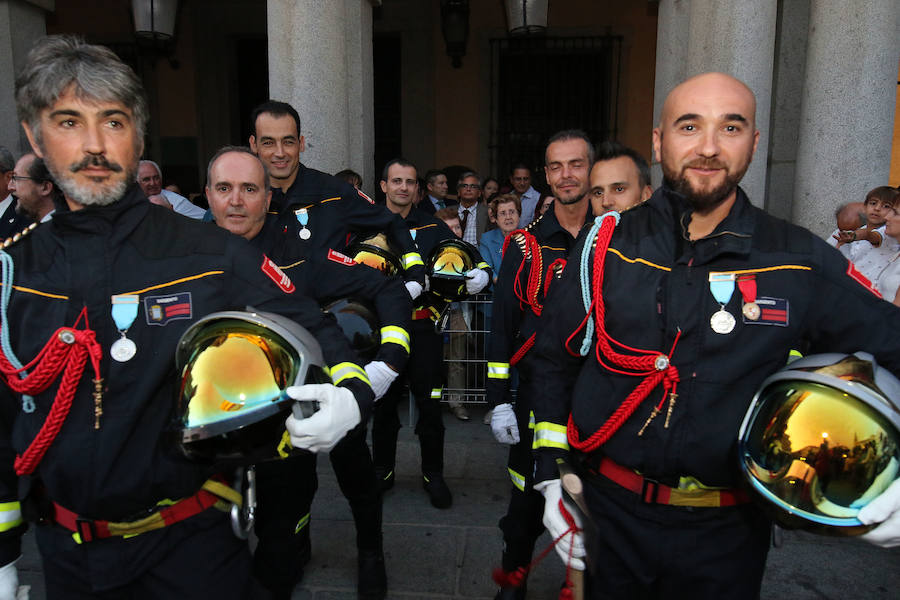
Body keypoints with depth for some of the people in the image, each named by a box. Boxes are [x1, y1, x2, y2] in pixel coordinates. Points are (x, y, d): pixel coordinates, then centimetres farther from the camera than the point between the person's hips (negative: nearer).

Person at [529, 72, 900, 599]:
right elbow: (555, 362, 1)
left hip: (727, 534, 0)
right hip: (611, 514, 1)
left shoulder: (802, 263, -8)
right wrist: (553, 477, 0)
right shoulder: (607, 246, -6)